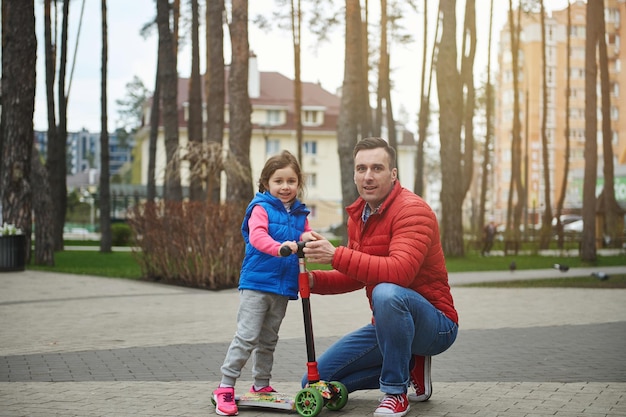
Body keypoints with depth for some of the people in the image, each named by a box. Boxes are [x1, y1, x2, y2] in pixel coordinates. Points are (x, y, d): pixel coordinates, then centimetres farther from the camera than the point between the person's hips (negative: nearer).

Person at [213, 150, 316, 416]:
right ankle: (225, 387, -4)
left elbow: (305, 235, 15)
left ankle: (261, 386, 28)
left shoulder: (300, 214, 12)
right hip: (256, 283, -6)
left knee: (268, 340, 17)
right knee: (247, 337, -10)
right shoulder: (261, 208, -8)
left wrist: (307, 238, -11)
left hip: (283, 286, 6)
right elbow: (257, 236, -23)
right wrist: (280, 247, -43)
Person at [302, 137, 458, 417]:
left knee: (386, 293, -41)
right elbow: (358, 276, 14)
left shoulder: (412, 210, -20)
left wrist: (336, 255, -36)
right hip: (386, 324, 8)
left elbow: (399, 272, -36)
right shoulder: (358, 215, 6)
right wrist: (315, 280, -5)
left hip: (435, 325, -8)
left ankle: (396, 391, -19)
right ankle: (411, 366, 12)